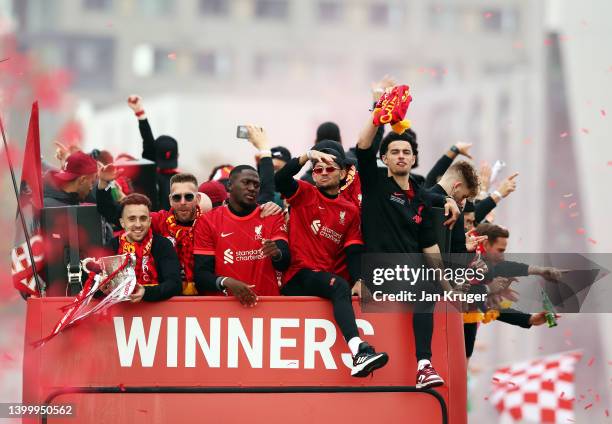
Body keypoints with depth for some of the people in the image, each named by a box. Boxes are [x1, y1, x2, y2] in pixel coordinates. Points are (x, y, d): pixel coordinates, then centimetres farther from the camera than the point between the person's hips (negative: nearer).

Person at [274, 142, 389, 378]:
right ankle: (358, 351, -52)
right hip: (299, 277, -7)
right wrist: (308, 155, -22)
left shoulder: (350, 211, 19)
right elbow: (280, 179, -11)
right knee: (340, 286, -32)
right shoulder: (304, 194, 10)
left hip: (327, 279, 7)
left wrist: (358, 280, -8)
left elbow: (354, 251, 10)